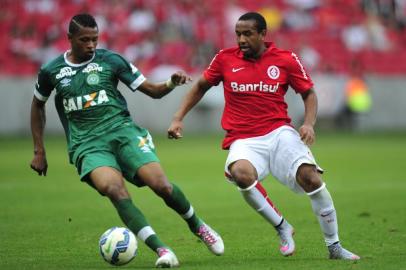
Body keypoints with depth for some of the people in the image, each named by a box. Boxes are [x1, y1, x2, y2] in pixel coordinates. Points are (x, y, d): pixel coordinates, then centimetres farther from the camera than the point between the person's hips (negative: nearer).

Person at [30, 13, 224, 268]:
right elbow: (38, 105, 25)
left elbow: (153, 91, 6)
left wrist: (172, 83, -16)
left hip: (122, 131, 0)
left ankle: (197, 226, 12)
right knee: (115, 190, -31)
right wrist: (39, 151, 21)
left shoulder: (110, 60, 4)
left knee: (161, 184, -19)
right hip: (87, 144, 0)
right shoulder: (51, 71, 7)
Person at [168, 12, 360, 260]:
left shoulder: (286, 60, 2)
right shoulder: (225, 59, 6)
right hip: (243, 140, 0)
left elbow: (309, 93, 12)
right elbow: (200, 87, 20)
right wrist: (178, 118, 13)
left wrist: (309, 123, -6)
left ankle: (334, 246, -5)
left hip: (279, 132, 0)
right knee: (241, 173, -34)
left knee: (310, 176, -23)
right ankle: (283, 228, -12)